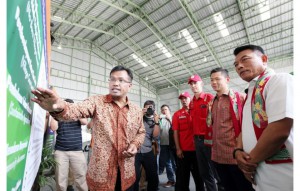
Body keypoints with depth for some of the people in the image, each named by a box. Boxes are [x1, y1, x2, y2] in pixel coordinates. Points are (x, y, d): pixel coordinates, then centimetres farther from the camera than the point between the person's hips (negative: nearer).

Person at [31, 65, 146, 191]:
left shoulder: (137, 110, 1)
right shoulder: (97, 102, -7)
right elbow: (78, 110, -24)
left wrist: (135, 144, -7)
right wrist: (60, 108, -44)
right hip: (100, 172, -2)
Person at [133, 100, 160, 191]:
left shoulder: (153, 121, 10)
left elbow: (155, 135, -1)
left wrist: (156, 121, -9)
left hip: (148, 152, 4)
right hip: (135, 151, -3)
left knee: (153, 177, 11)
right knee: (135, 177, -2)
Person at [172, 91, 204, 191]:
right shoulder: (177, 114, 0)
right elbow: (175, 132, -2)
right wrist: (178, 149, -7)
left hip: (196, 149, 1)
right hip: (183, 150, 0)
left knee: (199, 175, 16)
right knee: (182, 176, 10)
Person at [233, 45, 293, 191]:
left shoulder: (280, 80, -12)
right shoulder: (251, 94, 14)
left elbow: (280, 131, -23)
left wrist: (251, 160, -11)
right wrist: (238, 151, -4)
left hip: (281, 176, -8)